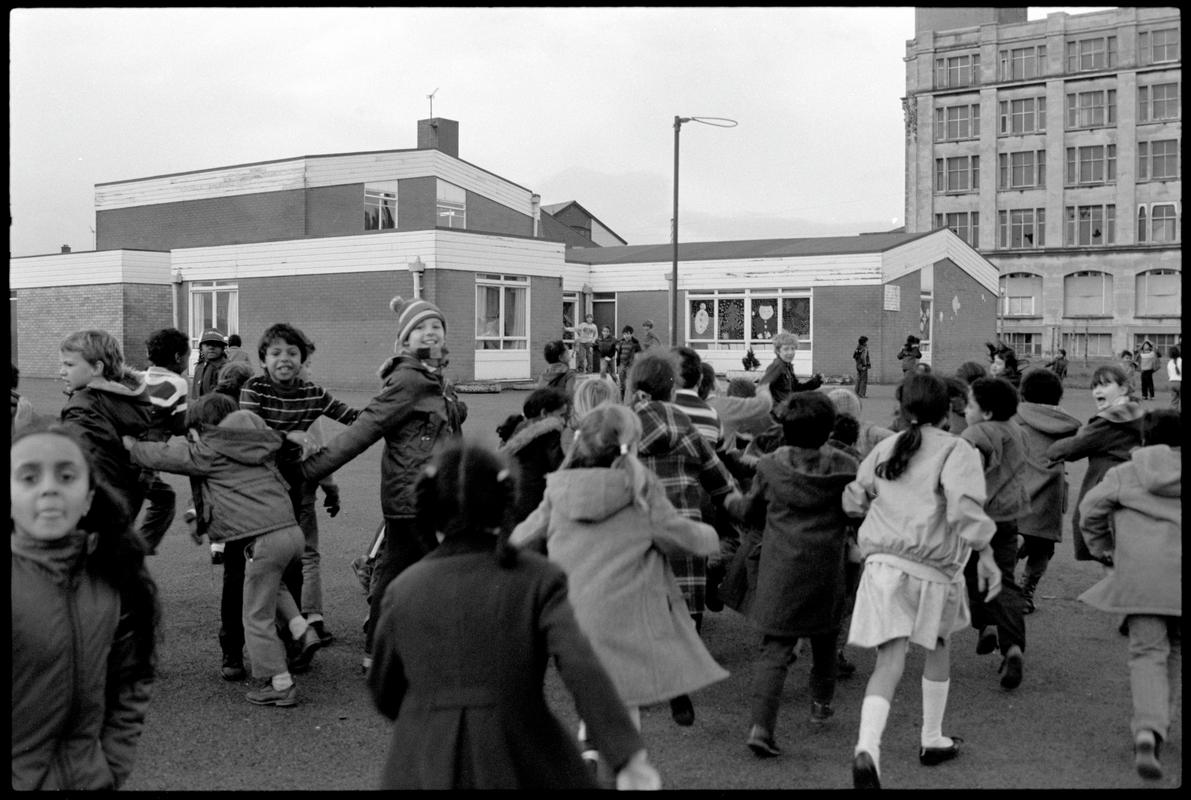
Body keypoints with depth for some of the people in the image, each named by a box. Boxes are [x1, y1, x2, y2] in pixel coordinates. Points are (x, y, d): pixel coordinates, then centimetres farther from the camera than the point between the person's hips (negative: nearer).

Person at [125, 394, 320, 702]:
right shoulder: (259, 441, 18)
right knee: (271, 583, 35)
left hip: (263, 539, -7)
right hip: (292, 530, 7)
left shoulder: (210, 452, 2)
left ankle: (279, 685, 9)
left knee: (258, 617, 6)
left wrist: (131, 444, 27)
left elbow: (164, 456, 8)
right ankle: (300, 628, 17)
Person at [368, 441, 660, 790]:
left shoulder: (402, 590, 1)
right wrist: (630, 758, -23)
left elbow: (385, 694, 11)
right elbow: (582, 668, -18)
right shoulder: (537, 579, -6)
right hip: (518, 765, -1)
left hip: (422, 770, 2)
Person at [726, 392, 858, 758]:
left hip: (780, 571, 0)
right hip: (826, 571, 1)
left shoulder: (771, 466, -4)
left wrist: (734, 503, 30)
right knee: (824, 638, 25)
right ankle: (821, 703, 42)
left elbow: (751, 512, 9)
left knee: (774, 648, 0)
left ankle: (761, 724, -14)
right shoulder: (845, 467, -5)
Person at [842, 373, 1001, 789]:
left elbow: (854, 499, 15)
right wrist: (985, 555, -18)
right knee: (938, 646, 23)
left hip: (883, 562, 2)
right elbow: (963, 502, -19)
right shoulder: (956, 449, -3)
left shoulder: (885, 448, 11)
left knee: (890, 658, -3)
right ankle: (932, 740, 35)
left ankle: (868, 746, -26)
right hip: (933, 566, -2)